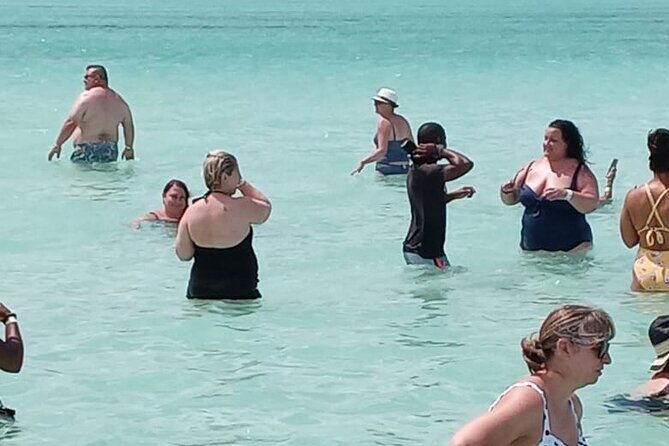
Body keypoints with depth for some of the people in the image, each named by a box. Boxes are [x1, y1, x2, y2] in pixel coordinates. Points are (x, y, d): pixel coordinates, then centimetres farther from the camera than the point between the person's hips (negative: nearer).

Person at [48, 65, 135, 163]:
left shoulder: (86, 96, -5)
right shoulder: (119, 100, 14)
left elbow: (71, 123, -11)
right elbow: (129, 125, 20)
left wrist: (57, 144, -4)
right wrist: (129, 148, 31)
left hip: (88, 152, -6)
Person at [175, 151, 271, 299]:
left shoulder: (191, 212, -4)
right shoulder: (242, 207, -14)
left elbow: (183, 254, 2)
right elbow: (266, 207, 10)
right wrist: (243, 185, 13)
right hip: (240, 292, -4)